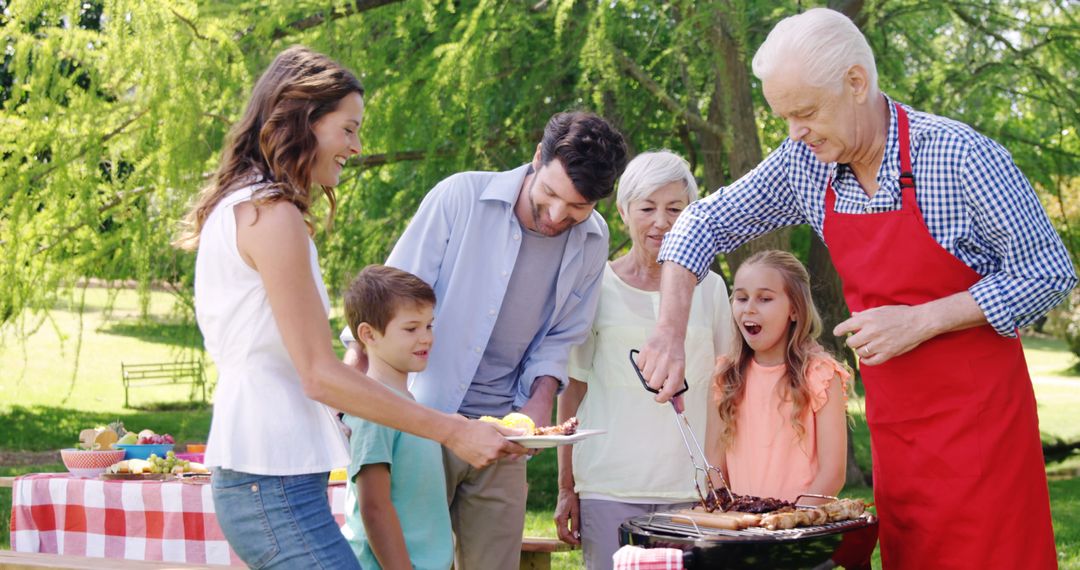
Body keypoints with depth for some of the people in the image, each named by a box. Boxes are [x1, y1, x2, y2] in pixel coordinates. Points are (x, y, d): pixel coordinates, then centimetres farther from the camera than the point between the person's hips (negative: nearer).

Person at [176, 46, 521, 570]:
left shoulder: (234, 208, 17)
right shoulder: (272, 215, -13)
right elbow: (319, 375, -16)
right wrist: (452, 432, -14)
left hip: (245, 479, 10)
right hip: (274, 482, -10)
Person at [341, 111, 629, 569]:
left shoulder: (591, 242, 3)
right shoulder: (461, 197, -10)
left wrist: (542, 399, -4)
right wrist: (357, 359, -17)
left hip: (501, 436, 3)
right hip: (422, 420, -3)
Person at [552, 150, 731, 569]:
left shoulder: (709, 288, 9)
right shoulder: (596, 286, 4)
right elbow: (573, 389, 7)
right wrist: (566, 488, 4)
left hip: (690, 488, 2)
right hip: (607, 486, -1)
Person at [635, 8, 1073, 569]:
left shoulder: (961, 156, -18)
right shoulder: (804, 163, -2)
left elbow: (1049, 275, -12)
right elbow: (704, 223, 8)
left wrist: (920, 321, -19)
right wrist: (670, 332, -5)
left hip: (978, 412, -5)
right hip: (892, 417, 5)